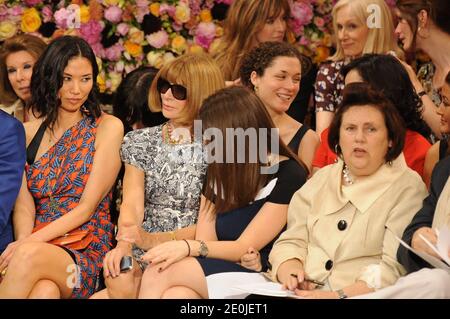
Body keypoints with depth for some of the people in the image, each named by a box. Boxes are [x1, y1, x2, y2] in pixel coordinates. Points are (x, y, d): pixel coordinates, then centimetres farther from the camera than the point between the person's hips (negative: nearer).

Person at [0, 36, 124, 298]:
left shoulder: (108, 127, 4)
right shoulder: (29, 132, 14)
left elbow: (87, 207, -3)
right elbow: (24, 205, 5)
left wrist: (29, 243, -15)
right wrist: (23, 242, -18)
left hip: (87, 253, -1)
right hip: (38, 249, 1)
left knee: (30, 256, -37)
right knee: (44, 290, -37)